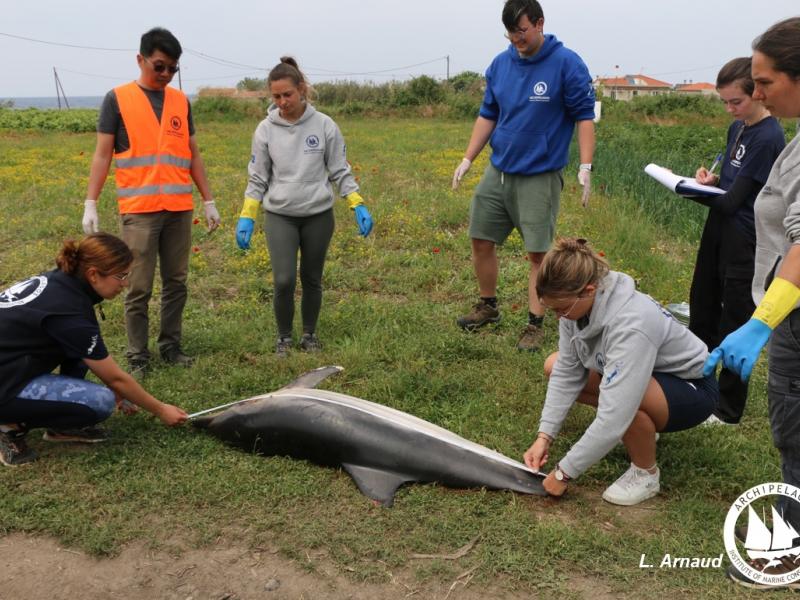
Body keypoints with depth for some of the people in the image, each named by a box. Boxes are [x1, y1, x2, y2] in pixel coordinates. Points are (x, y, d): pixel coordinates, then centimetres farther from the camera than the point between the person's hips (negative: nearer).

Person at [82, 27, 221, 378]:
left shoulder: (180, 101, 12)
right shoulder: (117, 99, 2)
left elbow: (193, 155, 16)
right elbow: (102, 155, 1)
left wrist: (208, 201, 14)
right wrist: (90, 204, -5)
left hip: (179, 209, 4)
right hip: (139, 210, -4)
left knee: (176, 283, 9)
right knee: (139, 288, -1)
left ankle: (171, 346, 22)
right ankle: (137, 357, 10)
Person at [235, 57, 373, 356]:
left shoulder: (324, 125, -5)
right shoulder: (266, 129, -3)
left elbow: (340, 171, 2)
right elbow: (257, 178, 4)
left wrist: (358, 206, -6)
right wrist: (246, 217, -2)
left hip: (318, 215, 0)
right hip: (280, 216, 0)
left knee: (312, 280, 10)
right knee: (284, 281, -9)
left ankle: (309, 334, 29)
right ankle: (284, 336, 14)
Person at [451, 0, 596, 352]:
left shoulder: (567, 64, -9)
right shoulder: (500, 64, 5)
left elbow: (584, 116, -7)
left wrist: (585, 167, -16)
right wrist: (467, 159, 7)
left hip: (540, 177, -5)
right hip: (497, 171, 5)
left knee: (538, 253, 0)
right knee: (481, 241, 9)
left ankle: (535, 324, 13)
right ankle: (488, 307, 30)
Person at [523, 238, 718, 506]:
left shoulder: (631, 325, -39)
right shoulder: (578, 303, -17)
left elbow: (613, 417, -39)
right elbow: (566, 372, -8)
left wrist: (563, 472, -30)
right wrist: (544, 436, -15)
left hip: (691, 388, -8)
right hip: (650, 375, 8)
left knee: (623, 395, -39)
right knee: (554, 366, -1)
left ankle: (645, 473, -8)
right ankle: (640, 430, 12)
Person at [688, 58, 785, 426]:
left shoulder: (768, 138, -18)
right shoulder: (737, 128, 8)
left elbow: (733, 200, -21)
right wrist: (711, 180, -2)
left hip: (743, 242, -9)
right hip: (718, 230, 9)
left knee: (734, 324, 2)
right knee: (702, 311, 19)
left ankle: (728, 410, 16)